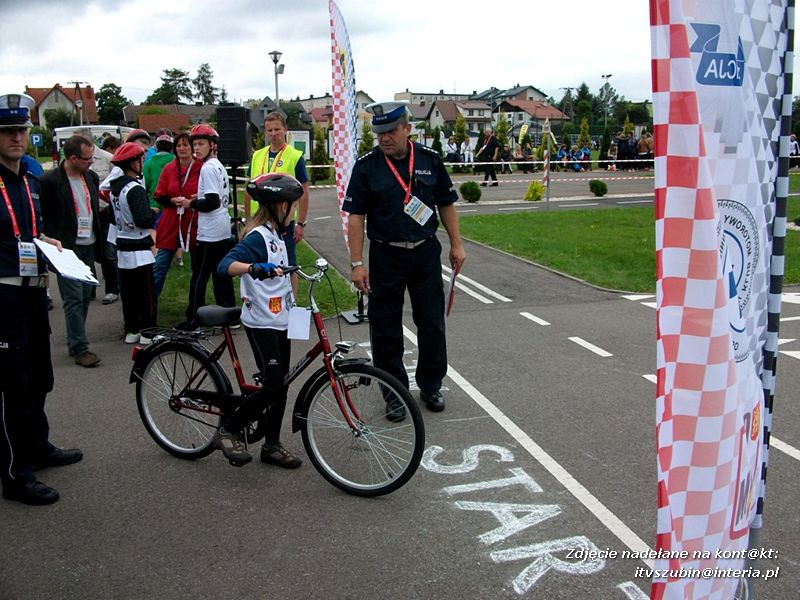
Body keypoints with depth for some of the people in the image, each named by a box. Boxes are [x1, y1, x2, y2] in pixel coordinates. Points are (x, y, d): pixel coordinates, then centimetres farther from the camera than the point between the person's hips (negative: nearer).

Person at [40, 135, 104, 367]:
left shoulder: (91, 177, 10)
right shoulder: (50, 181, -10)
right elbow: (44, 217, -6)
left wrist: (99, 241, 16)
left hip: (88, 246, 6)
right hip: (67, 248, -6)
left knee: (85, 298, 10)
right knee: (74, 299, -7)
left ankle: (75, 341, 22)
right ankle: (80, 349, -3)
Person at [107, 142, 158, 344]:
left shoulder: (115, 187, 9)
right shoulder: (135, 189, -17)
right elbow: (143, 220, -24)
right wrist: (154, 212, -6)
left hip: (122, 248, 8)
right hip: (139, 249, -8)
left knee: (128, 292, 12)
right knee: (146, 292, 1)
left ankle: (131, 330, 19)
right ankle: (147, 332, 6)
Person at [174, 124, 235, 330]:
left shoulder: (207, 168, -15)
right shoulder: (219, 166, 14)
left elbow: (212, 202, -22)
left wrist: (190, 203, -9)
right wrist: (198, 198, 15)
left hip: (208, 234, -9)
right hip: (223, 231, 9)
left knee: (199, 276, -2)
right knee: (222, 274, 13)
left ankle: (193, 319, 4)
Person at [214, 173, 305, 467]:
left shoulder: (275, 236, 13)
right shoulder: (257, 237, -16)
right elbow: (225, 265, -31)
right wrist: (255, 268, -48)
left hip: (280, 321, 9)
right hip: (261, 324, -9)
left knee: (280, 386, 11)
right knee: (273, 386, -11)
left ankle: (272, 445, 23)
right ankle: (227, 431, 6)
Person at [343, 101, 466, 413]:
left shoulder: (430, 160, 2)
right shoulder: (366, 166, -5)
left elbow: (446, 204, 10)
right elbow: (356, 217, -6)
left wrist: (456, 244, 5)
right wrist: (357, 263, -10)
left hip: (426, 253, 2)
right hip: (385, 256, -2)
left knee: (432, 324, 8)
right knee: (386, 329, 5)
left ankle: (430, 386, 26)